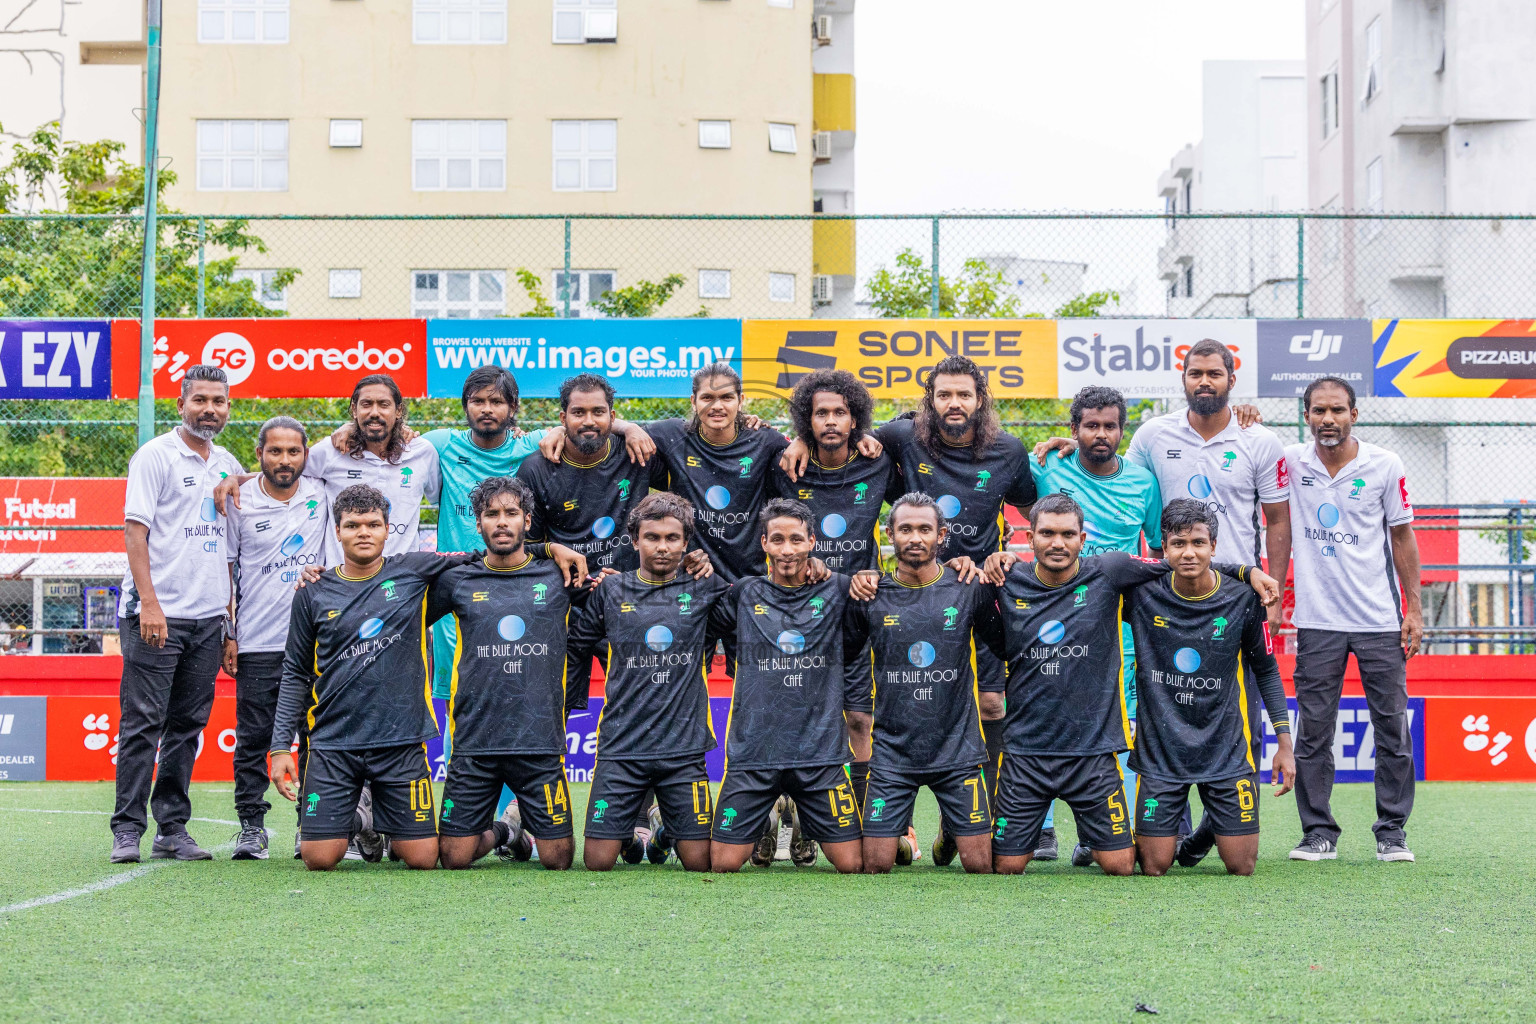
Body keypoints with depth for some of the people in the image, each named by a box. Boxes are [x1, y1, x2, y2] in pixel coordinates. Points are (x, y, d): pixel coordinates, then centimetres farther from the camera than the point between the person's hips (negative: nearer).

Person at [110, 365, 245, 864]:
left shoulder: (228, 465, 16)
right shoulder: (155, 456, -3)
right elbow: (136, 531, -9)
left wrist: (231, 613, 15)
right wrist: (149, 603, -18)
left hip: (208, 617, 6)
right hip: (157, 615, -6)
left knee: (187, 727, 8)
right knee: (143, 723, -6)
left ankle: (172, 829, 13)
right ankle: (127, 830, -1)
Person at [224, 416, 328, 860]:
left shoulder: (322, 497, 4)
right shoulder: (240, 501, 1)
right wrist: (227, 635, 2)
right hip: (257, 643, -1)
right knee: (253, 739, 1)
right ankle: (251, 827, 9)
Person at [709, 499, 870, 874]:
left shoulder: (838, 591, 5)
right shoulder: (742, 594, 5)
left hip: (821, 752, 0)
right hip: (752, 753, 0)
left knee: (852, 864, -3)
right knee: (723, 864, -3)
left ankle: (805, 828, 26)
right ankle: (765, 827, 25)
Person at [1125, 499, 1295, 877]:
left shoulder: (1242, 598, -7)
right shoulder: (1142, 593, -9)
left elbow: (1266, 670, 5)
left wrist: (1285, 742, 3)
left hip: (1226, 748, 0)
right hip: (1160, 750, 0)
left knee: (1241, 867, -1)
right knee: (1154, 867, -3)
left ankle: (1215, 825, 33)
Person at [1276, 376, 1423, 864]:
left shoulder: (1385, 465, 0)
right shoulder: (1291, 462, 0)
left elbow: (1402, 536, 5)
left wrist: (1415, 609, 3)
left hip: (1380, 618, 0)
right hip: (1317, 621, 1)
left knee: (1392, 728, 1)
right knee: (1313, 732, 1)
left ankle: (1392, 832, 10)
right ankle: (1319, 833, 10)